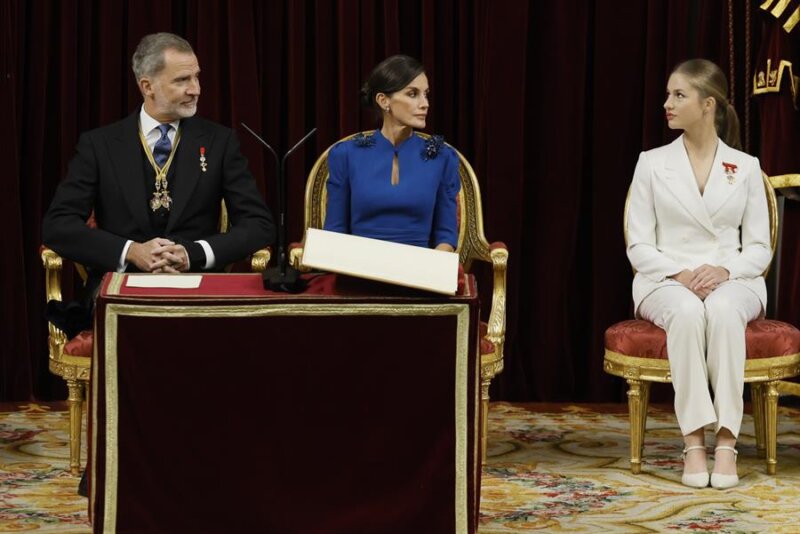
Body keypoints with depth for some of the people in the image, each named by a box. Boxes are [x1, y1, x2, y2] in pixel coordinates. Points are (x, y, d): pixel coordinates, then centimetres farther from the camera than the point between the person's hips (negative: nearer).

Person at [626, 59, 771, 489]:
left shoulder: (745, 167, 8)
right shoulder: (652, 164, 6)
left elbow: (759, 248, 6)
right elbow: (638, 247, 3)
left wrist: (724, 270, -16)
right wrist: (680, 275, -16)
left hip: (732, 281, 0)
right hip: (667, 281, 0)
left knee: (723, 310, -38)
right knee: (687, 312, -38)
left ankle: (727, 440, -39)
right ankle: (693, 441, -38)